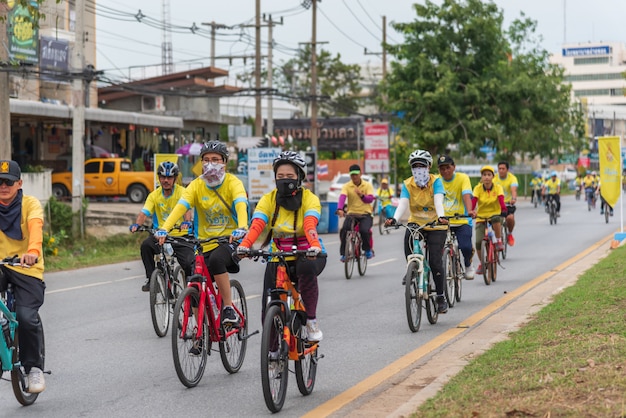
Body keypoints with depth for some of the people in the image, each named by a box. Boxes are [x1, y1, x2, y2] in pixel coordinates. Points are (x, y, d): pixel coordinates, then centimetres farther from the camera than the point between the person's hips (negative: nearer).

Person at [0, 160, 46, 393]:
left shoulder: (30, 204, -5)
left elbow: (35, 227, -25)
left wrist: (33, 251, -46)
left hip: (28, 269, -2)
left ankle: (34, 367, 6)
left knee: (26, 317, -19)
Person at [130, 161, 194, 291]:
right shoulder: (154, 195, 4)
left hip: (180, 236, -2)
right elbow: (144, 213, -7)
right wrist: (137, 224, -29)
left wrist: (187, 222, -43)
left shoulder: (182, 192, -4)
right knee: (146, 245, -28)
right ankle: (150, 278, -10)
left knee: (189, 264, -20)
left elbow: (187, 209, -21)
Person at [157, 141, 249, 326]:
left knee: (216, 260, -36)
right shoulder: (196, 185, 0)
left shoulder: (232, 182, -7)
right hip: (205, 244, 4)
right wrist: (164, 229, -32)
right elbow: (180, 206, -15)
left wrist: (241, 228, -46)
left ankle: (229, 308, -23)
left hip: (230, 240, -4)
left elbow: (241, 205, -25)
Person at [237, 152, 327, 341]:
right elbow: (256, 225, -22)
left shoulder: (309, 198, -11)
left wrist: (314, 246, -51)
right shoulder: (269, 199, -5)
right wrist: (244, 245, -42)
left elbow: (310, 225, -30)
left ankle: (311, 320, -20)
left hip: (307, 254, -2)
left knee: (307, 268, -38)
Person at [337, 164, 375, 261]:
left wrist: (361, 195, -33)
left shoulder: (367, 185, 2)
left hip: (365, 214, -1)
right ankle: (343, 253, -6)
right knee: (344, 231, -24)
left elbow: (370, 199, -11)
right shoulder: (346, 186, 2)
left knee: (364, 230, -28)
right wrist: (340, 209, -36)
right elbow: (342, 197, -16)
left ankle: (368, 250, 2)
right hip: (351, 213, 1)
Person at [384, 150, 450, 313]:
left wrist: (441, 217, -47)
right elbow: (403, 203, -20)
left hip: (435, 226, -2)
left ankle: (441, 297, 1)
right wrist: (394, 219, -40)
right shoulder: (407, 184, -6)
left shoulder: (435, 181, -11)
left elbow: (438, 201, -26)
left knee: (435, 262, -13)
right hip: (415, 224, 3)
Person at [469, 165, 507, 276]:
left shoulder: (497, 188, -6)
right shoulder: (478, 188, -6)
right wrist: (471, 211, -41)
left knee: (496, 218, -39)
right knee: (479, 242, -16)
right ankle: (481, 264, 9)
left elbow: (501, 200, -23)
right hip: (481, 218, 1)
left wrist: (504, 210, -44)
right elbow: (473, 201, -21)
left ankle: (499, 241, -15)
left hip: (494, 215, -1)